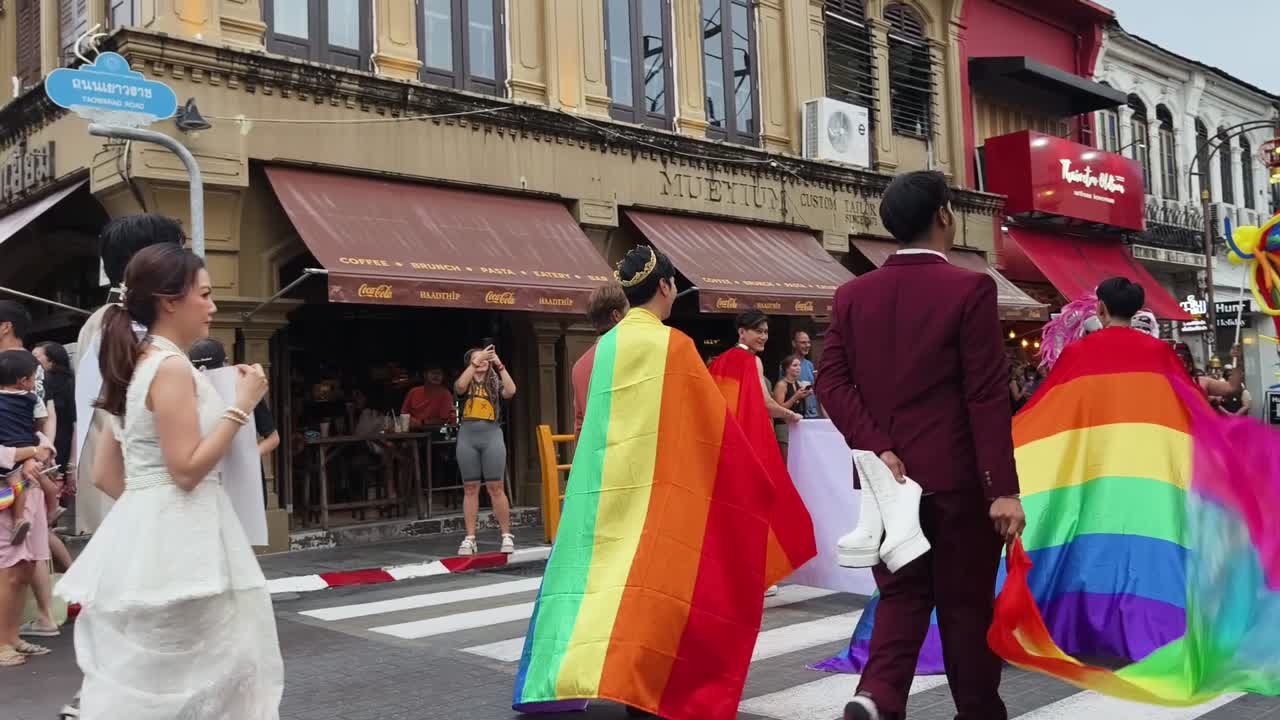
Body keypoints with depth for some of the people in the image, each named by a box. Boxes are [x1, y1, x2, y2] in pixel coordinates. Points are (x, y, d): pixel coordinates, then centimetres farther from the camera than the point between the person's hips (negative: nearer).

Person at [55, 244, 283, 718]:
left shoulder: (138, 365, 13)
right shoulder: (172, 367, -15)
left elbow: (105, 475, 15)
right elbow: (187, 468, -19)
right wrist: (242, 406, -14)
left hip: (145, 535, 10)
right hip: (177, 538, -10)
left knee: (140, 680, 13)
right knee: (185, 673, 0)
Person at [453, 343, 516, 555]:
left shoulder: (495, 383, 10)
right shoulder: (466, 384, 11)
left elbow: (511, 391, -10)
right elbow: (460, 387, -14)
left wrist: (500, 366, -14)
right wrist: (476, 362, -18)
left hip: (492, 435, -1)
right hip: (467, 436, 1)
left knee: (496, 488, -2)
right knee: (470, 489, 3)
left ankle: (507, 536, 3)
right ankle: (470, 539, 6)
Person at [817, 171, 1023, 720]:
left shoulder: (853, 294, 4)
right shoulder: (970, 289, -10)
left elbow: (831, 380, -4)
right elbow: (988, 398, -13)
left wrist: (877, 446, -8)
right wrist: (1003, 488, -12)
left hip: (888, 474, 4)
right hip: (955, 475, -4)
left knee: (901, 595, 12)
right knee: (966, 601, 11)